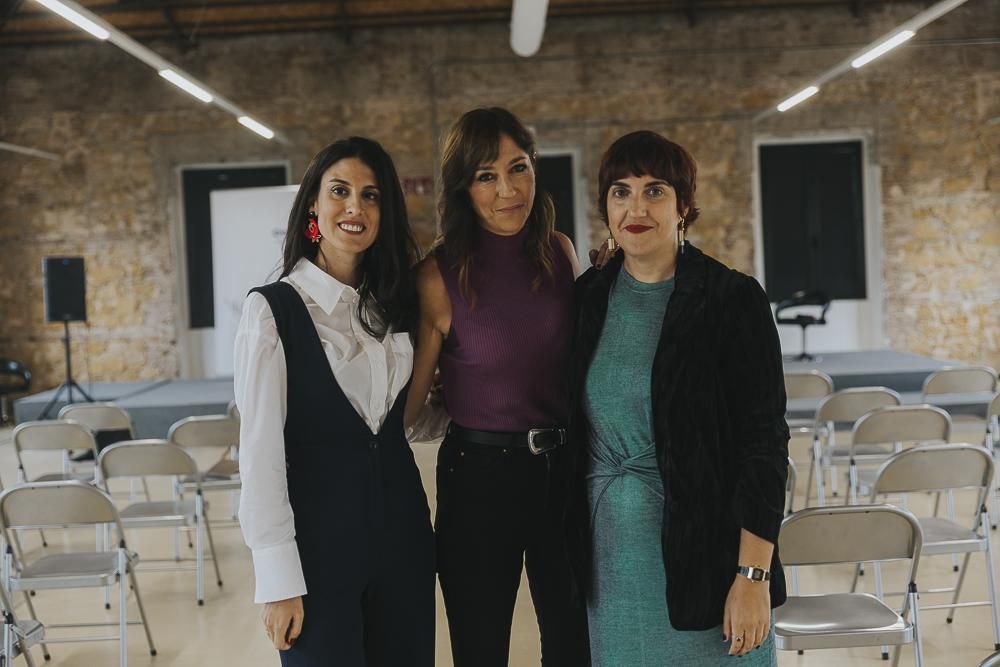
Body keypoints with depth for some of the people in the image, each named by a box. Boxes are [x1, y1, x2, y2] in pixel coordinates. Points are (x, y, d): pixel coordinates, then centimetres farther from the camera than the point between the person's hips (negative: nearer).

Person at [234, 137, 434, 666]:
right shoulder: (274, 308, -9)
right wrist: (279, 579, -15)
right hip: (318, 536, -5)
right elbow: (261, 451, -12)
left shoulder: (395, 304, 7)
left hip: (401, 530, 5)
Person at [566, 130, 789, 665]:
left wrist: (754, 576, -15)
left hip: (703, 552, -4)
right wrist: (570, 553, 11)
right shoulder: (588, 297, 3)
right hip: (608, 555, 4)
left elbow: (764, 441, -11)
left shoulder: (732, 299, -10)